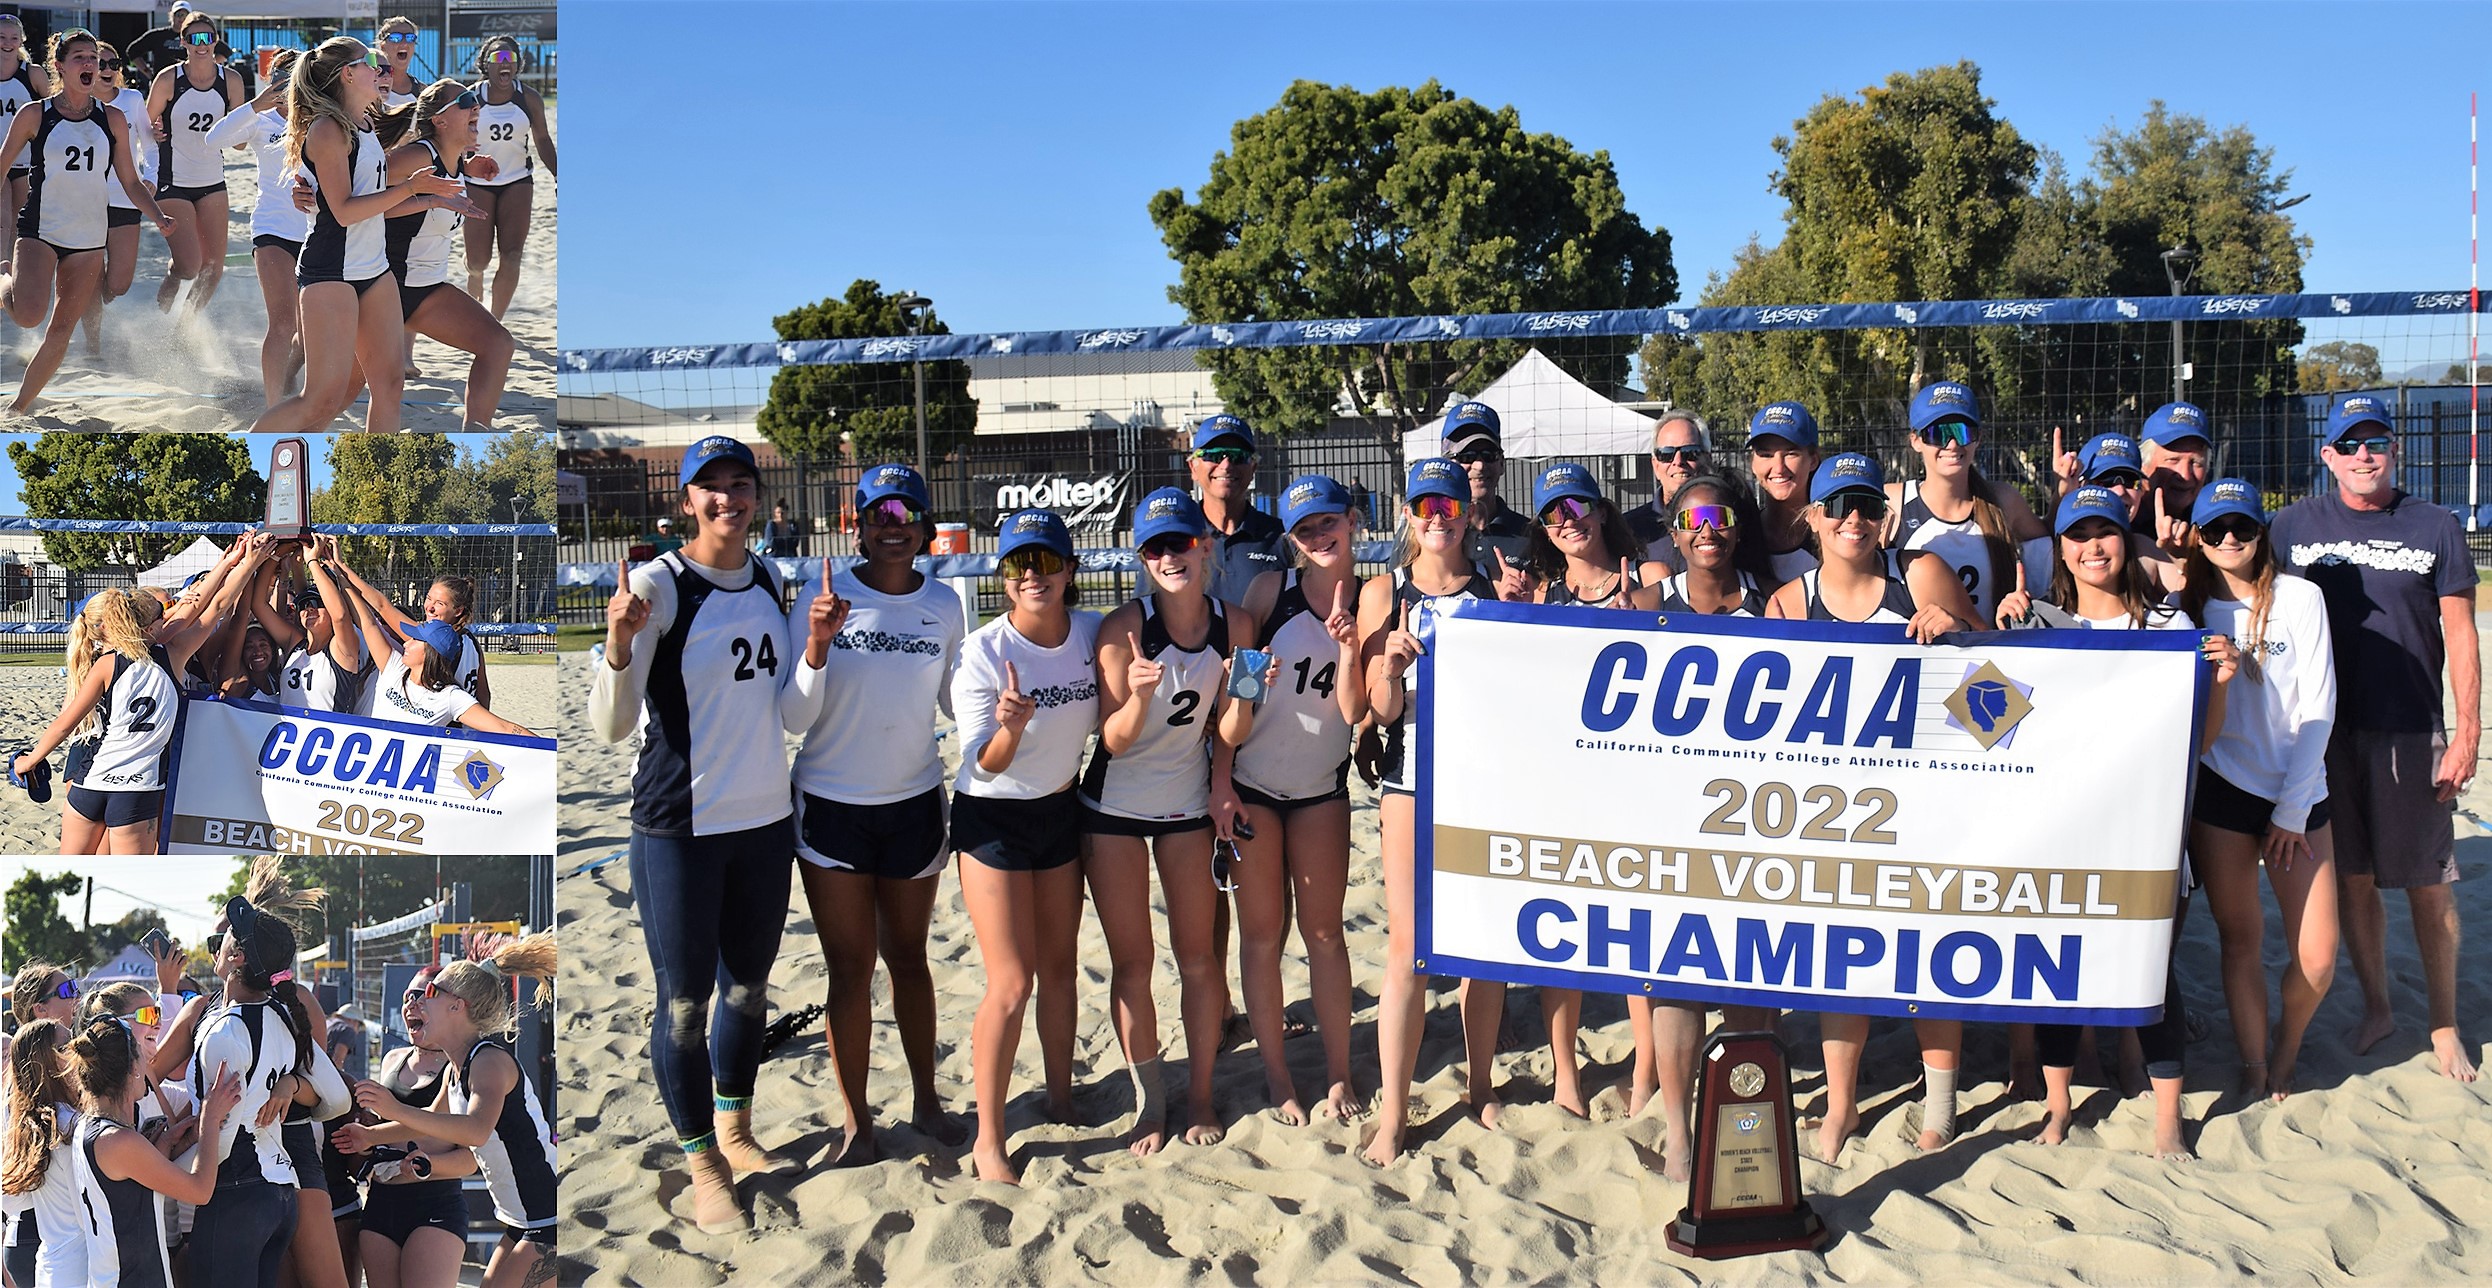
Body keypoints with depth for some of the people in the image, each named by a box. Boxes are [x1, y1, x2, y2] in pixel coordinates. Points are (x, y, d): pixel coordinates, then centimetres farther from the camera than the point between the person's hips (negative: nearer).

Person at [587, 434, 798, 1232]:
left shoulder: (770, 580, 5)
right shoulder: (658, 585, -13)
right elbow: (611, 725, -18)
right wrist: (619, 640, -35)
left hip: (766, 818, 6)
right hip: (679, 828, -6)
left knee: (748, 987, 18)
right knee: (685, 1002, 4)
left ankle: (735, 1131, 37)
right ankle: (702, 1165, 21)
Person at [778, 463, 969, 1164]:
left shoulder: (945, 605, 0)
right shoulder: (824, 601, -10)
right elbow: (794, 719, -12)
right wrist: (818, 645, -26)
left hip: (914, 804, 3)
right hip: (832, 809, -2)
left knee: (908, 956, 15)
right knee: (850, 968, 3)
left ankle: (927, 1102, 30)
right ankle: (858, 1125, 16)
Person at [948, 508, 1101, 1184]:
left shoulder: (1092, 633, -7)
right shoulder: (982, 652, -20)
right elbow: (983, 763, -20)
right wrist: (1010, 727, -37)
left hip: (1061, 811, 5)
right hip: (993, 820, -5)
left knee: (1059, 968, 15)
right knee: (1011, 984, -7)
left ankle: (1061, 1102, 32)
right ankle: (988, 1139, 5)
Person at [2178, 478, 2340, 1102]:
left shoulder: (2299, 597, -1)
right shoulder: (2188, 606, 4)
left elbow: (2317, 707, -3)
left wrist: (2292, 811, -5)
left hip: (2298, 792, 0)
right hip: (2221, 791, 0)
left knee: (2316, 958, -2)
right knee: (2240, 941, 4)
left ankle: (2285, 1053, 25)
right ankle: (2253, 1067, 22)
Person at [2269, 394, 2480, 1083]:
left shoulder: (2435, 527, 2)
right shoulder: (2294, 525, 4)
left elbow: (2460, 634, 1)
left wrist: (2467, 731, -4)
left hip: (2412, 734, -1)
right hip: (2326, 732, 1)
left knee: (2428, 887, 2)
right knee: (2351, 880, 9)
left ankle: (2444, 1027, 15)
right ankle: (2375, 1008, 25)